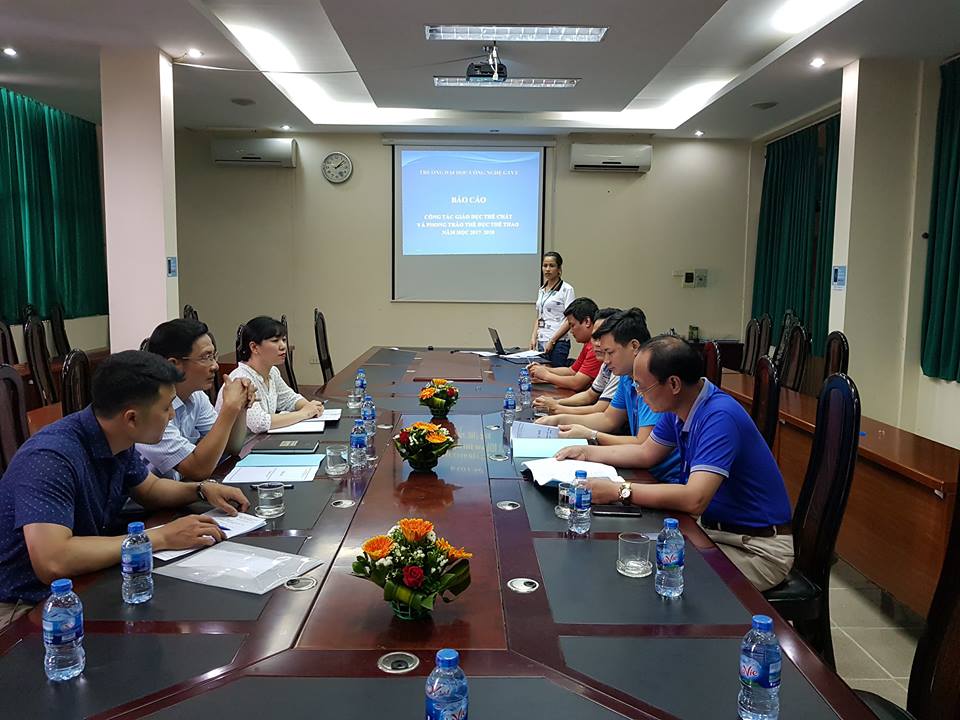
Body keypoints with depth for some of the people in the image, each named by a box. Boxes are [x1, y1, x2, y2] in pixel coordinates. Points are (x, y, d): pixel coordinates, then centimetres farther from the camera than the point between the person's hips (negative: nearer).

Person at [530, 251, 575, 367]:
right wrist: (534, 337, 6)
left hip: (558, 343, -6)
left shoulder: (566, 289, -5)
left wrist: (552, 341, -15)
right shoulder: (542, 290, 15)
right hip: (541, 343, 7)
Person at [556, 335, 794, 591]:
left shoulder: (720, 417, -27)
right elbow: (647, 453, 17)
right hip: (712, 527, 8)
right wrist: (587, 452, 10)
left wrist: (619, 491, -33)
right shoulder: (678, 408, 1)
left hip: (759, 548, -8)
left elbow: (694, 499, -36)